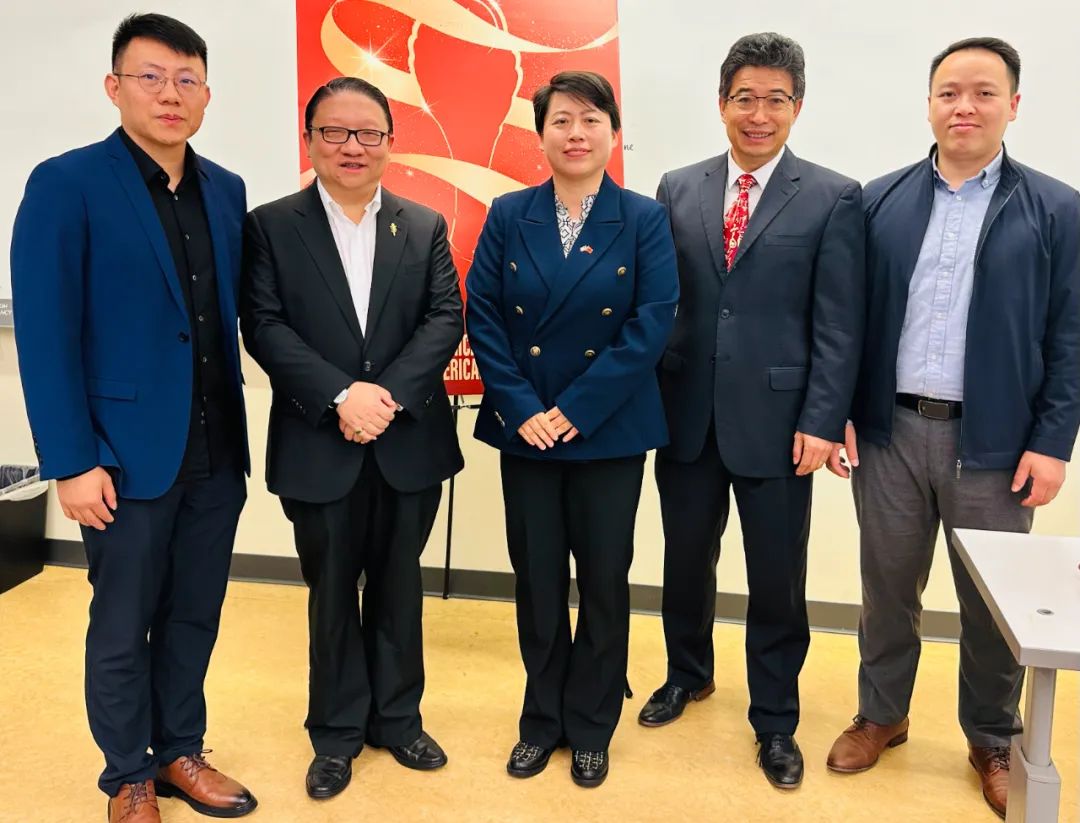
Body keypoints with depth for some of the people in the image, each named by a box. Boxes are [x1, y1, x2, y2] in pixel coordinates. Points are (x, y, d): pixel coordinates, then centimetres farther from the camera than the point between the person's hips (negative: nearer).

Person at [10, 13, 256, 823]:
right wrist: (72, 462, -14)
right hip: (128, 452, -4)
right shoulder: (66, 185, -8)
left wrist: (237, 428, 5)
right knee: (122, 628, 11)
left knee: (194, 618, 16)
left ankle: (182, 752, 35)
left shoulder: (227, 191, 8)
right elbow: (45, 336, -11)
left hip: (217, 452, 5)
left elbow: (231, 317, 10)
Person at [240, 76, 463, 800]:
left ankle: (397, 718, 32)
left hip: (409, 443, 2)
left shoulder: (426, 226, 6)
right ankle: (337, 732, 30)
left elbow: (446, 319, -3)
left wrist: (389, 394, -16)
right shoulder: (271, 226, 1)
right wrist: (342, 396, -20)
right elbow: (264, 327, -8)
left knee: (398, 588, 14)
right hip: (319, 448, -1)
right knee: (332, 595, 12)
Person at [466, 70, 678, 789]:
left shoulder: (644, 220, -2)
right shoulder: (508, 217, 3)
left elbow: (653, 324, -10)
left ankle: (591, 727, 28)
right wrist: (521, 409, -12)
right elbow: (483, 318, -1)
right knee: (537, 579, 11)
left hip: (610, 432, -1)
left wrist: (576, 409, -15)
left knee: (604, 581, 9)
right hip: (525, 430, 2)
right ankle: (542, 720, 30)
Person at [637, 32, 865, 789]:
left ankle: (775, 720, 29)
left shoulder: (834, 199, -2)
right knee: (686, 559, 17)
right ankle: (689, 673, 43)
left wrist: (821, 422, -12)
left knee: (777, 580, 9)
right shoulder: (678, 189, 6)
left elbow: (839, 326, -6)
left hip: (776, 421, -2)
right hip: (688, 415, 3)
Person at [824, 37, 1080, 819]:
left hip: (995, 441, -1)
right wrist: (838, 412, -1)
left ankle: (993, 742, 33)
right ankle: (881, 716, 35)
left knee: (993, 604, 12)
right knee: (888, 588, 14)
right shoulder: (881, 200, 4)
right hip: (889, 430, 2)